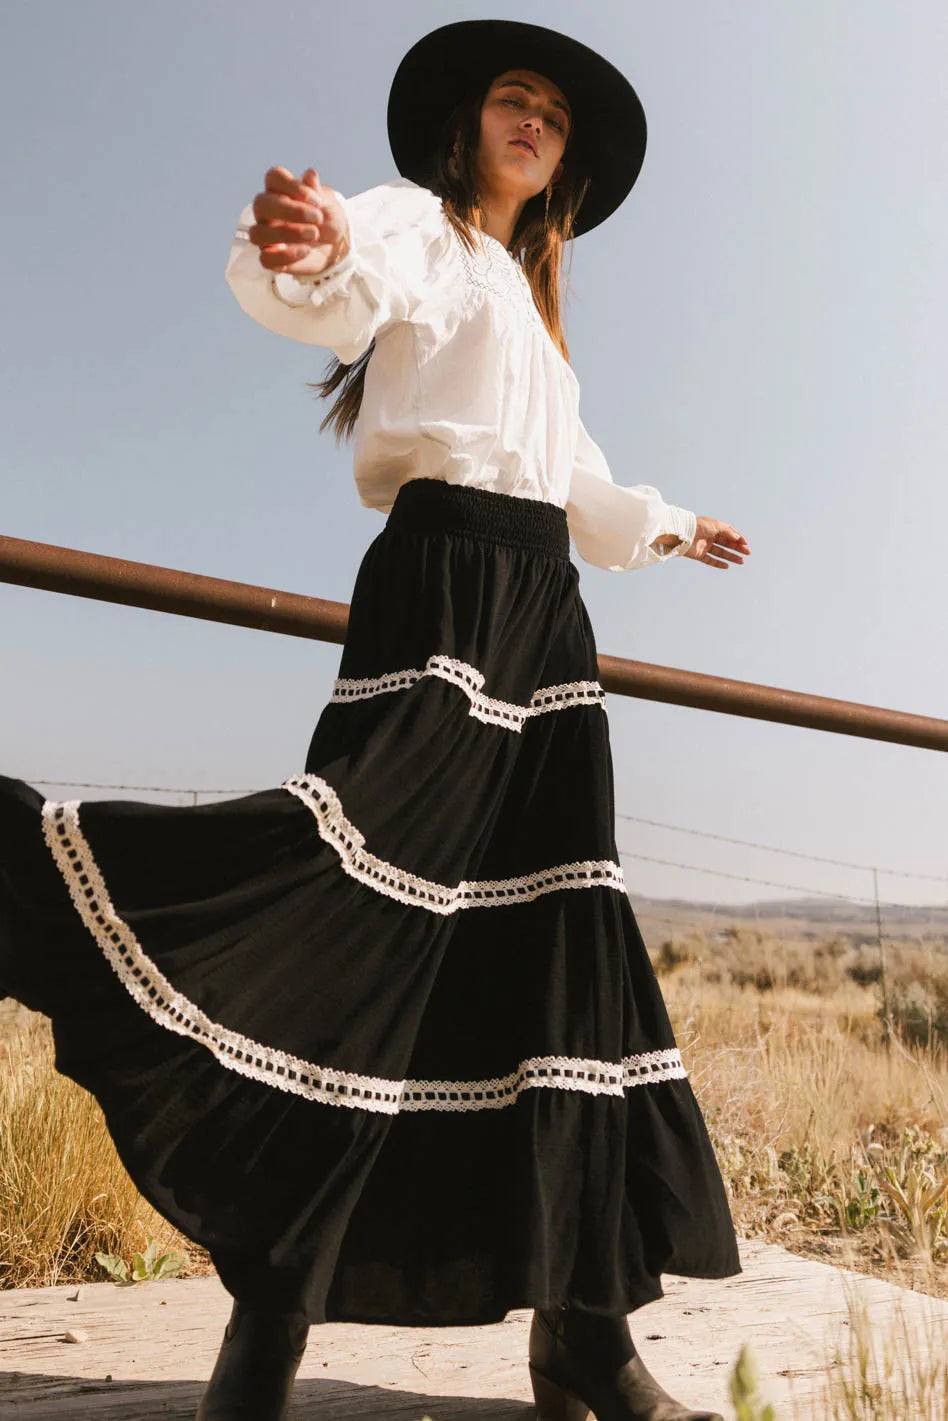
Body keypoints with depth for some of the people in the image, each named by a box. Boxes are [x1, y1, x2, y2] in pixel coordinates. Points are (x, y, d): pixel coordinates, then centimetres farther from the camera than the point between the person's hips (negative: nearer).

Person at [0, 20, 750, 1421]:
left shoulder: (535, 312, 33)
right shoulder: (419, 225, 10)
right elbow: (350, 290, -15)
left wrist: (665, 527, 53)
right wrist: (314, 245, -38)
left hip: (545, 618, 7)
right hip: (445, 581, -7)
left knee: (557, 949, 0)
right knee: (363, 852, -30)